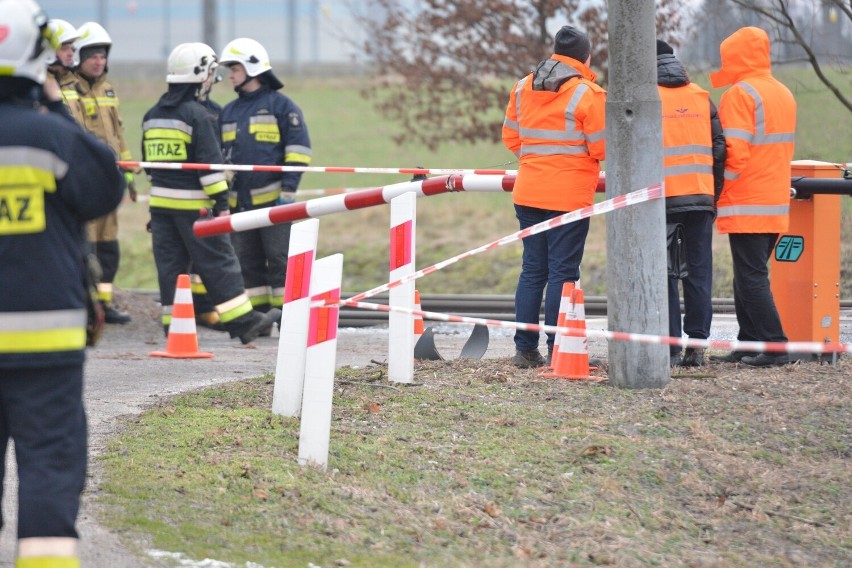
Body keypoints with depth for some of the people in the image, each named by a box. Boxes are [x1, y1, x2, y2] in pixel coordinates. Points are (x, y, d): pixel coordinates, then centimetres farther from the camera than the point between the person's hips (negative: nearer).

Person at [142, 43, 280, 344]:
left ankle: (172, 324, 6)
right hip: (192, 204, -7)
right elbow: (210, 162, -14)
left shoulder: (152, 115, 11)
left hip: (160, 203, 7)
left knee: (169, 263, 8)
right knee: (218, 262, -2)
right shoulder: (196, 115, -12)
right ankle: (243, 321, 1)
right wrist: (222, 202, -12)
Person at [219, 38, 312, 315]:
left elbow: (298, 149, -6)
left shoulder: (280, 105, -1)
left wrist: (288, 191, -13)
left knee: (279, 259, -6)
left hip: (272, 198, -6)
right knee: (247, 262, 6)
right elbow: (220, 155, 23)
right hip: (239, 201, 6)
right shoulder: (229, 112, 18)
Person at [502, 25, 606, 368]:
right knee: (562, 273, -1)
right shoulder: (587, 95, -11)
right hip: (570, 195, -5)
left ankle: (525, 349, 10)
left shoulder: (523, 89, 7)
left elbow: (511, 138, 12)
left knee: (532, 270, 11)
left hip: (528, 194, 5)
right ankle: (557, 351, -2)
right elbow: (602, 149, -10)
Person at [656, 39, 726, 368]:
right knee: (699, 271, 6)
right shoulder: (702, 97, 12)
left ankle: (670, 346, -1)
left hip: (661, 200, -3)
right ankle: (697, 345, 3)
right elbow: (719, 148, 10)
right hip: (701, 198, 3)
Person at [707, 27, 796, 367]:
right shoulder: (784, 95, 14)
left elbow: (735, 151, -18)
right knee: (748, 277, 14)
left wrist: (723, 190, -7)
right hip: (777, 205, 8)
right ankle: (747, 346, 15)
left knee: (751, 279, -6)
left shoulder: (740, 94, -12)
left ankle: (775, 347, -11)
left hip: (747, 206, -8)